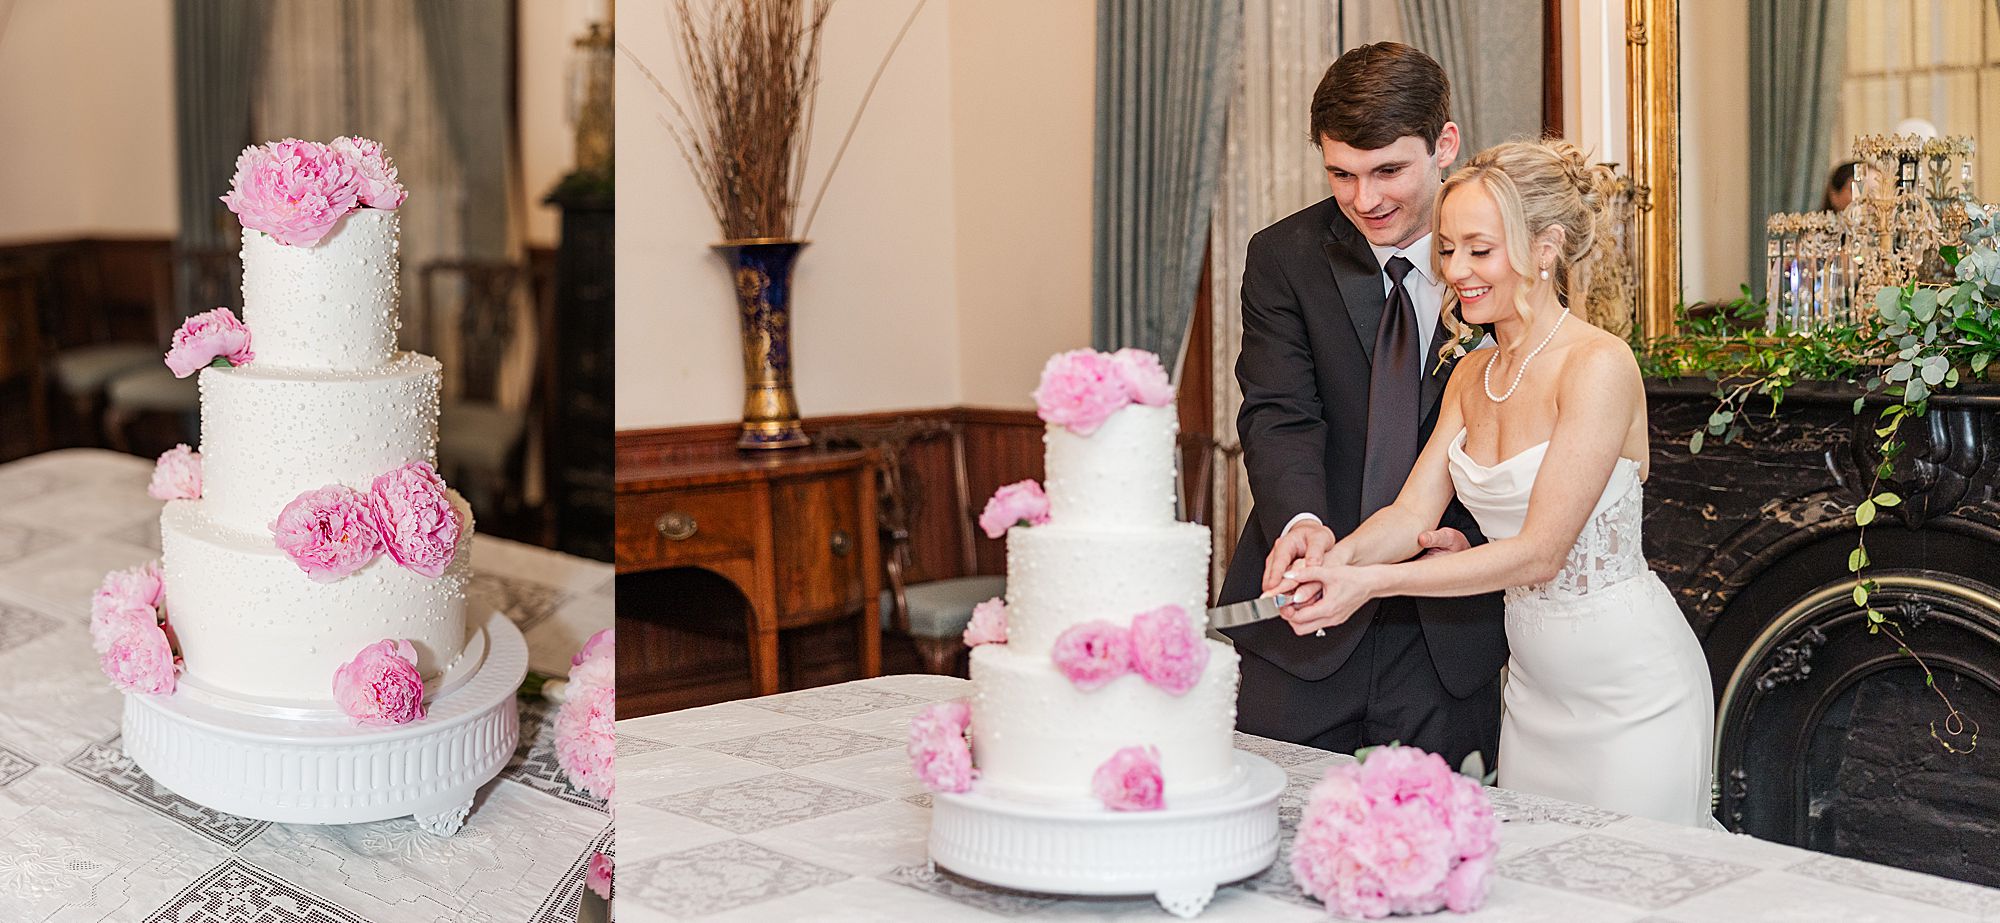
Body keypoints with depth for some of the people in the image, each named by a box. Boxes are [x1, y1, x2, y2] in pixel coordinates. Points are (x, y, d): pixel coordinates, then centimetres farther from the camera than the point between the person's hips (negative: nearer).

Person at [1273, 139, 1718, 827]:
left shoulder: (1599, 364, -20)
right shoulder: (1472, 375, 5)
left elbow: (1540, 551, -23)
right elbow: (1414, 512, -2)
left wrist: (1374, 582, -29)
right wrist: (1336, 561, -24)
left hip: (1630, 692, -7)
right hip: (1534, 685, 7)